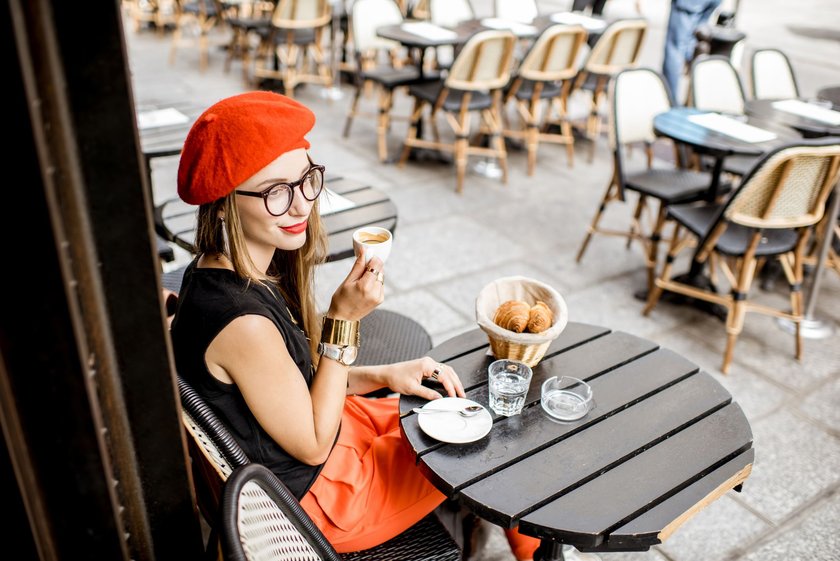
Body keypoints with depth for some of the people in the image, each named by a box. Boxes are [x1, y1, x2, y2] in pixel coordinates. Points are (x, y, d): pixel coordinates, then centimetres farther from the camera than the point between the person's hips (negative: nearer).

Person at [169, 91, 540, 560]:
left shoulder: (225, 271, -7)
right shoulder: (243, 322, -36)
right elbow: (314, 446, -22)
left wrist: (384, 375, -6)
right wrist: (343, 320, -27)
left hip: (318, 423, 8)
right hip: (318, 495, -7)